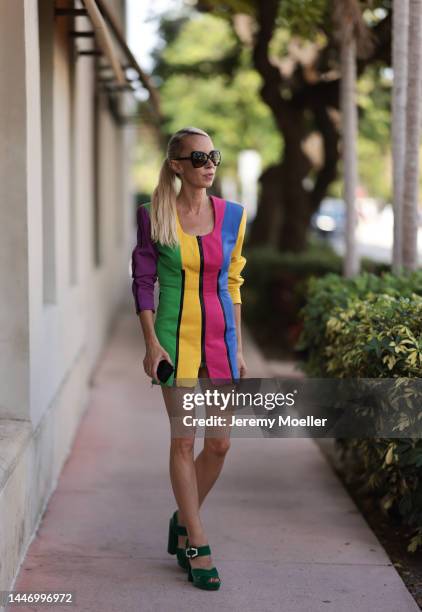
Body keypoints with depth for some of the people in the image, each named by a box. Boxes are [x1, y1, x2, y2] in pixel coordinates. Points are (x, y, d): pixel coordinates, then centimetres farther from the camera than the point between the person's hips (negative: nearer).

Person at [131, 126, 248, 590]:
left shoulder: (232, 215, 4)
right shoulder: (154, 216, -3)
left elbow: (232, 283, 10)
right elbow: (143, 281, -1)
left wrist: (238, 350, 8)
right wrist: (151, 343, -10)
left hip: (220, 336, 3)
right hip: (176, 336, -3)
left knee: (220, 444, 4)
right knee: (184, 441, 0)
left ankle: (183, 520, 29)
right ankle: (197, 547, 10)